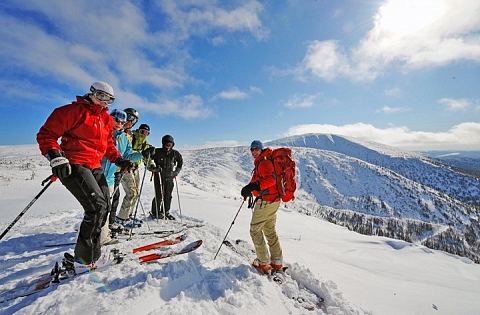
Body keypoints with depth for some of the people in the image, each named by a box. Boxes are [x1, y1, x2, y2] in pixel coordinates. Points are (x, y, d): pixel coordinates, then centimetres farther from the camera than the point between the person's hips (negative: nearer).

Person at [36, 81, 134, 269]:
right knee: (97, 206, -18)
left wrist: (119, 160, 8)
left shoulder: (106, 119, 17)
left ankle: (93, 253, 25)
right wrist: (56, 157, -23)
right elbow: (46, 134, -9)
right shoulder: (74, 111, -5)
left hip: (95, 167, 8)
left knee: (103, 208, 8)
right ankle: (83, 258, -3)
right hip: (73, 166, -8)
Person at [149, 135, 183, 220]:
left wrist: (177, 171, 12)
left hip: (169, 178, 4)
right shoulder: (157, 152, -10)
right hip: (159, 177, -4)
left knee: (168, 196, 9)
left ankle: (165, 212, 25)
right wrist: (152, 168, -12)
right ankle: (155, 213, 17)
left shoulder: (175, 153, 1)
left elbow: (180, 161, 18)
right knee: (159, 196, -2)